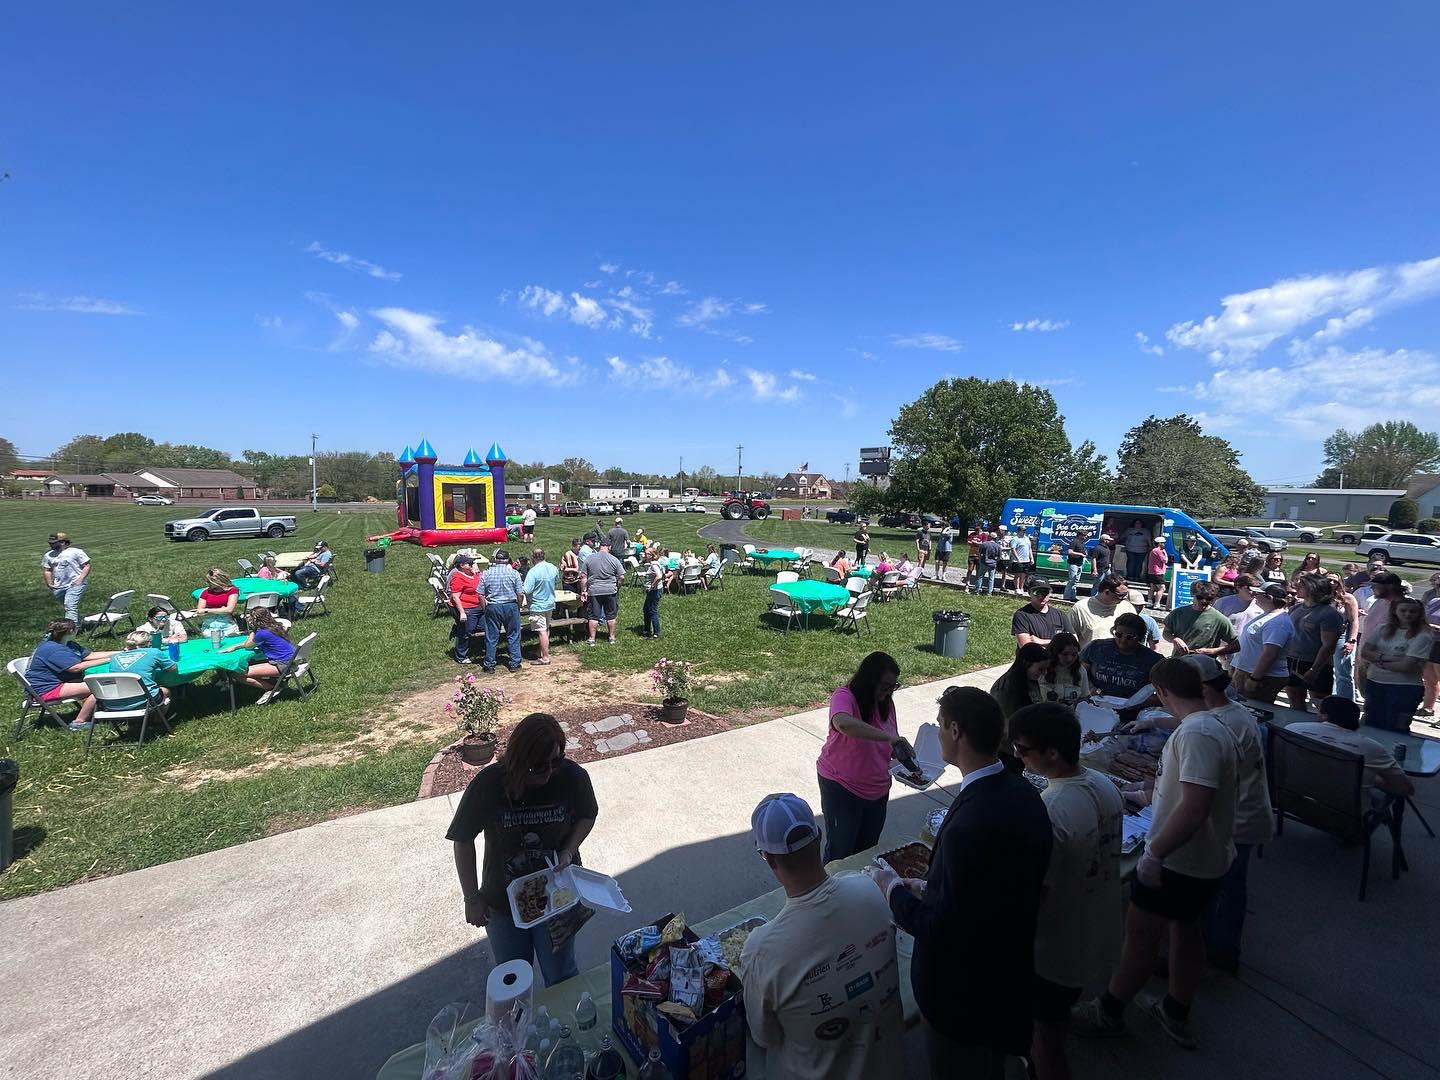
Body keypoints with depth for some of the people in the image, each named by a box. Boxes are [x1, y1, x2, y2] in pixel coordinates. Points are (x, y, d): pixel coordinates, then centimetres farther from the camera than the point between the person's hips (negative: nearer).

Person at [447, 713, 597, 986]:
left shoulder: (573, 777, -23)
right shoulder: (487, 785, -25)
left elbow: (587, 816, -2)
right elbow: (463, 841, -9)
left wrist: (568, 853, -17)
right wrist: (472, 898, -5)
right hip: (503, 901, 0)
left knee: (560, 976, 18)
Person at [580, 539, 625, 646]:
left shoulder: (589, 559, 1)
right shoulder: (614, 559, -3)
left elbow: (583, 577, 1)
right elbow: (621, 577, -4)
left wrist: (583, 590, 6)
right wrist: (617, 587, 11)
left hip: (594, 592, 1)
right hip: (610, 591, -1)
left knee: (594, 616, 6)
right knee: (611, 616, 11)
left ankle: (592, 639, 9)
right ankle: (612, 637, 20)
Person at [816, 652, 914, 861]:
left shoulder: (886, 703, -2)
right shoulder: (845, 697, -24)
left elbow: (892, 745, 10)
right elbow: (843, 724, -48)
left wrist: (906, 759, -10)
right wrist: (888, 737, -45)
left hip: (878, 789, 7)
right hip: (841, 787, -6)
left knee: (868, 848, 22)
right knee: (840, 851, 8)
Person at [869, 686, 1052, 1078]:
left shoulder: (969, 826, -38)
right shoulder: (1022, 793, -10)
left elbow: (943, 930, -29)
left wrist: (894, 890, -15)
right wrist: (931, 888, 4)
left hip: (964, 992, -7)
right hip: (1009, 969, 7)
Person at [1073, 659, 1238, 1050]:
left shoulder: (1197, 734, -26)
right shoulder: (1212, 727, 6)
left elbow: (1195, 807, -32)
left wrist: (1155, 852, -26)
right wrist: (1149, 796, 36)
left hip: (1178, 860, -9)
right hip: (1204, 858, 9)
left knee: (1140, 933, 6)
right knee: (1186, 929, 22)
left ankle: (1108, 1012, 23)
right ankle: (1176, 1015, 40)